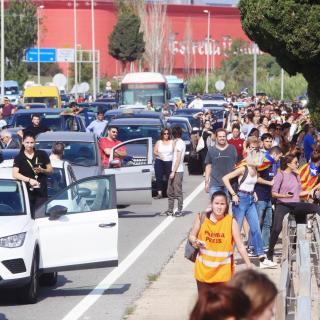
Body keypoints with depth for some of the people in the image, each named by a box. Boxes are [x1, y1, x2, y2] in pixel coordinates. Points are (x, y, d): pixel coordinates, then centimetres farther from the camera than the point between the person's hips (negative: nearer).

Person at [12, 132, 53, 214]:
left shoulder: (42, 154, 7)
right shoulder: (19, 158, 3)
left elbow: (50, 170, 13)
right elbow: (15, 174, -9)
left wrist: (42, 170, -9)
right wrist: (29, 180, -21)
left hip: (41, 192, 0)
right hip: (27, 192, 0)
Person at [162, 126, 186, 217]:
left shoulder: (179, 143, -13)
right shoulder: (180, 143, 17)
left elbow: (178, 159, -17)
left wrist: (173, 172, -18)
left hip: (177, 171, -10)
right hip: (174, 171, 10)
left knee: (178, 192, -4)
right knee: (170, 192, 12)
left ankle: (179, 211, 0)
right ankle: (170, 210, 16)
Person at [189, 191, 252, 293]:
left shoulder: (231, 222, -8)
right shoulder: (202, 218, -3)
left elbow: (240, 246, -6)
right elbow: (192, 236, 9)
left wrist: (249, 266, -10)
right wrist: (196, 242, -15)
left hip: (223, 272, -2)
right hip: (203, 270, 2)